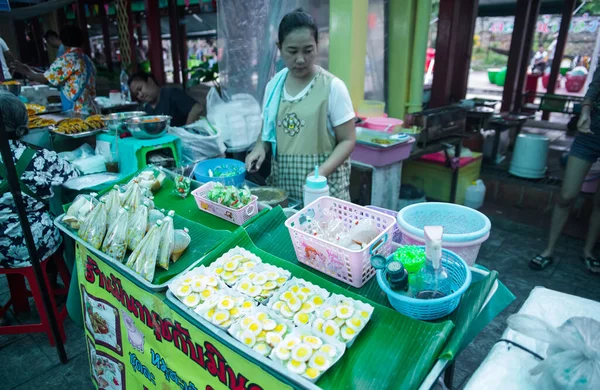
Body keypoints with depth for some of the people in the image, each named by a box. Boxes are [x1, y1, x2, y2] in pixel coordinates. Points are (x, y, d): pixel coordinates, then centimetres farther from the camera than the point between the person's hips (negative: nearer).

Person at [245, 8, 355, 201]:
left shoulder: (332, 87, -10)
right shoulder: (274, 85, 4)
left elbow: (347, 140, -8)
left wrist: (322, 172, -22)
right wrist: (260, 148, -6)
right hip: (282, 183, 4)